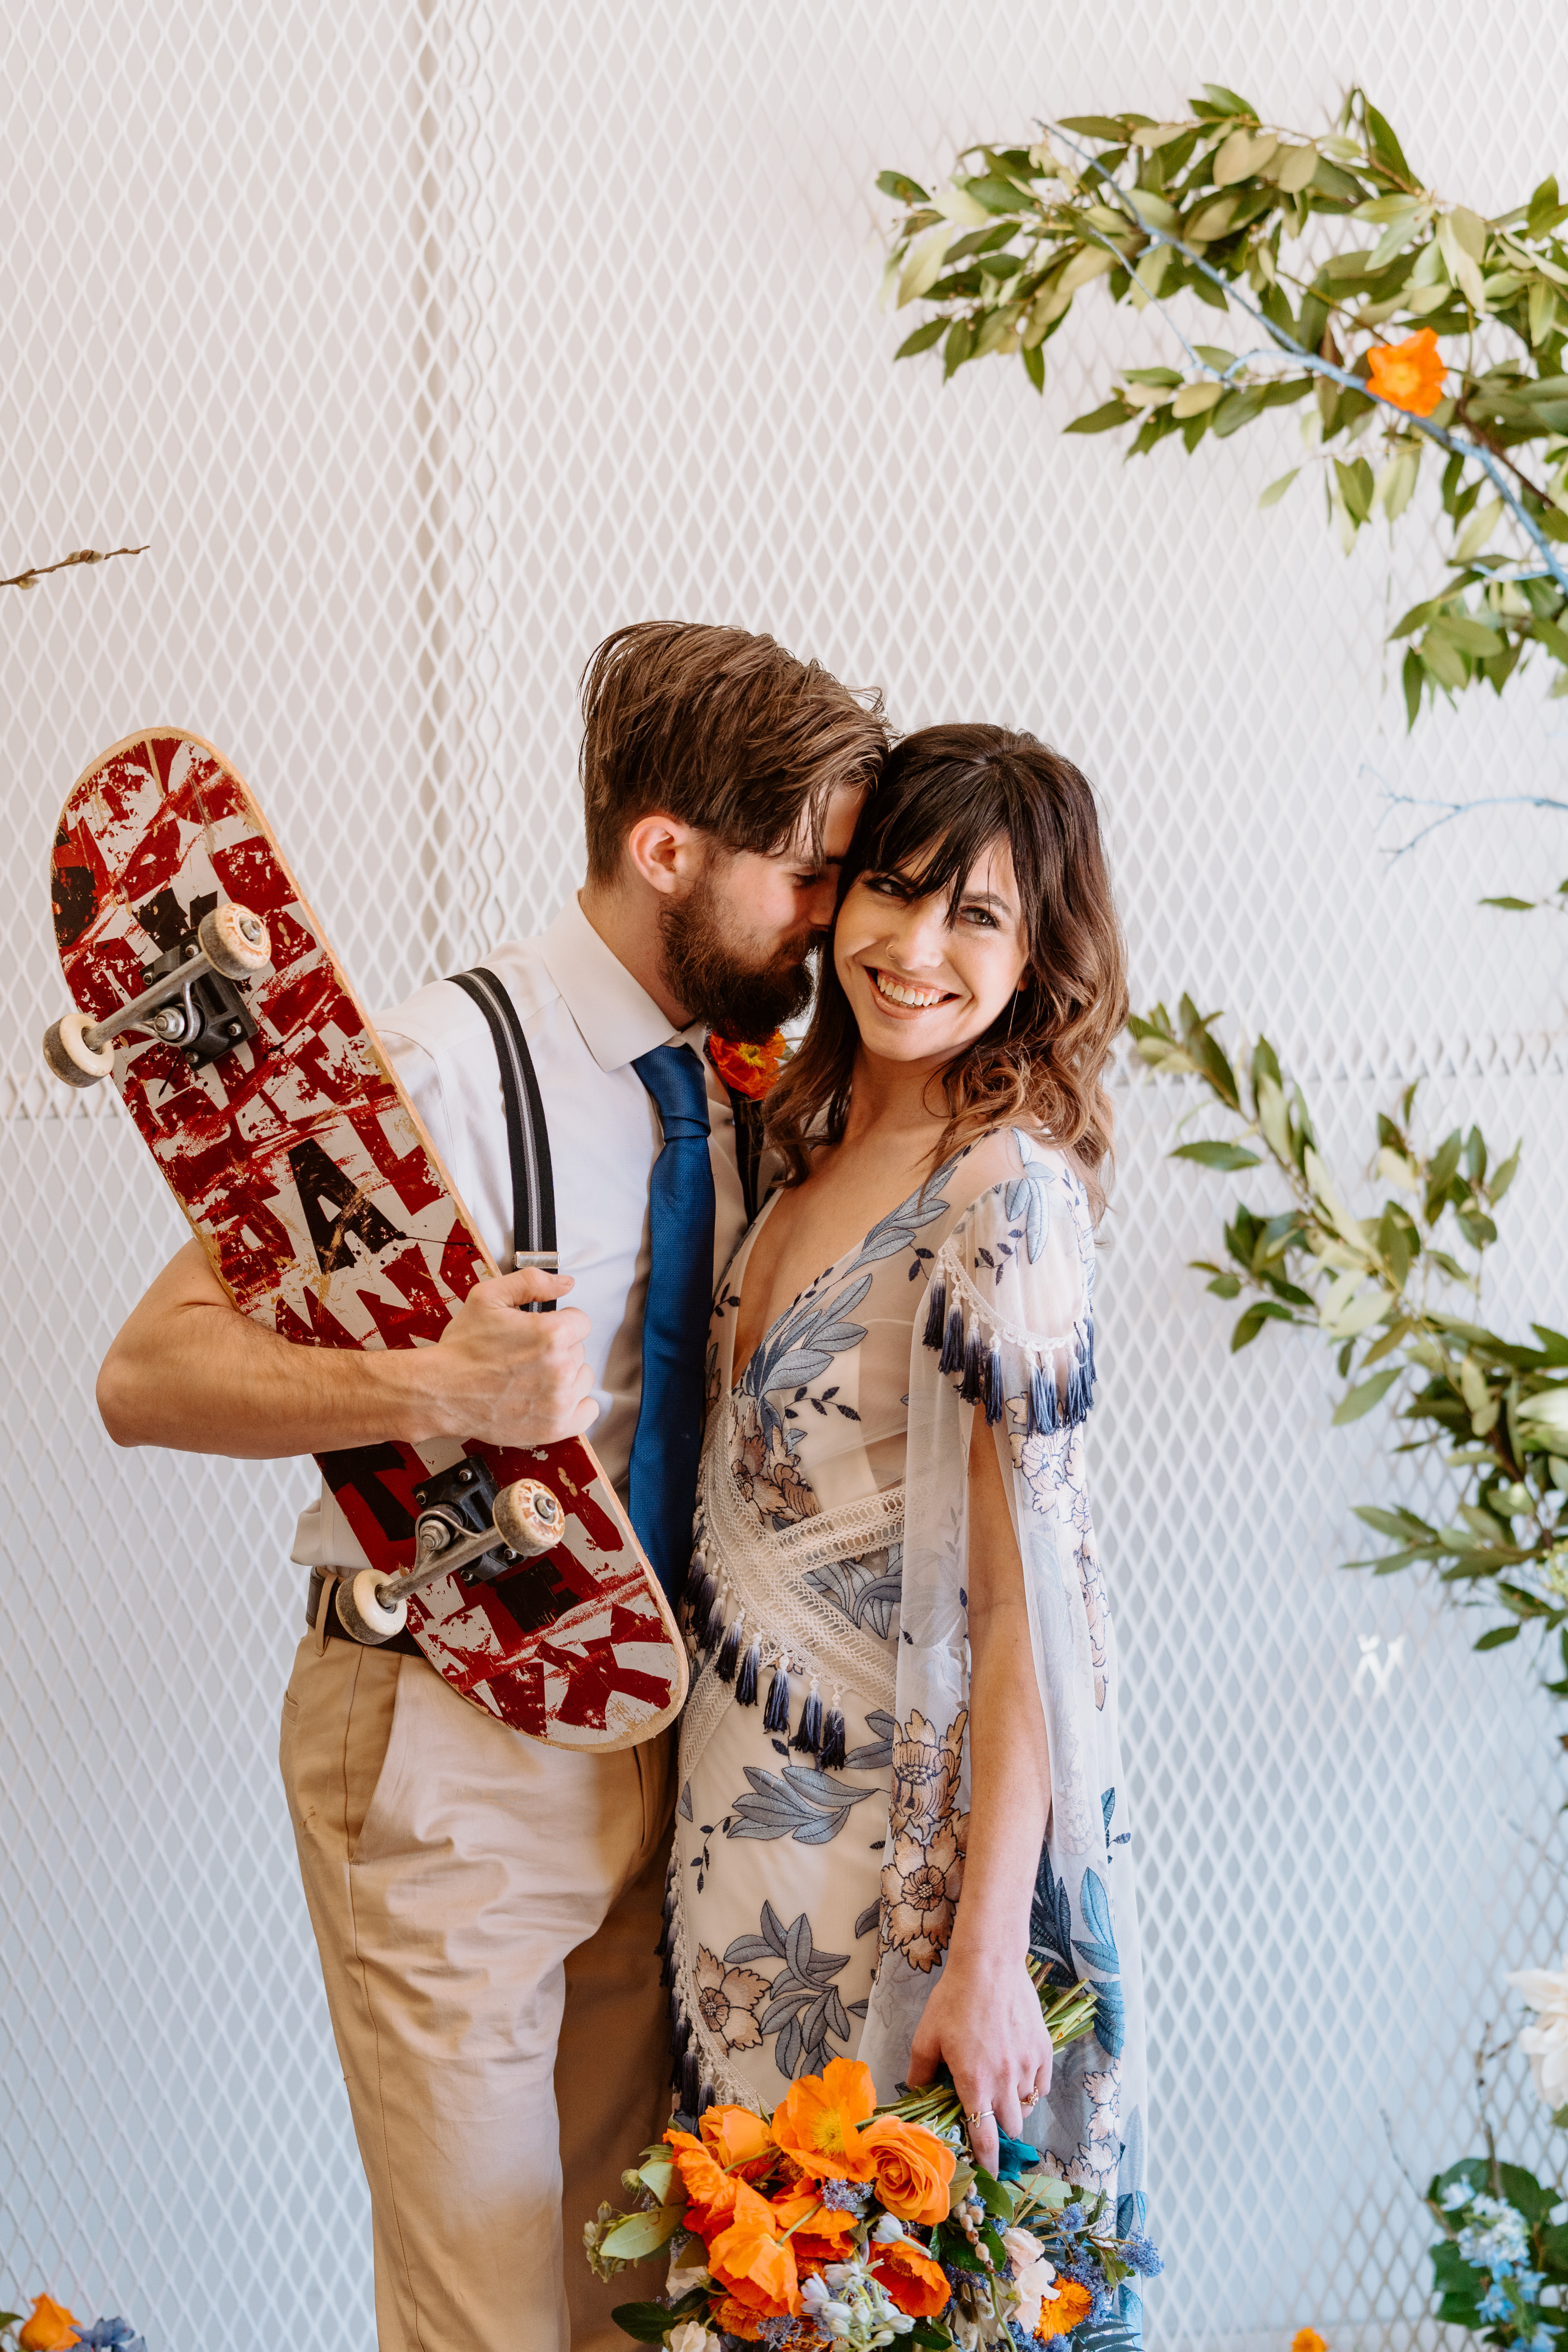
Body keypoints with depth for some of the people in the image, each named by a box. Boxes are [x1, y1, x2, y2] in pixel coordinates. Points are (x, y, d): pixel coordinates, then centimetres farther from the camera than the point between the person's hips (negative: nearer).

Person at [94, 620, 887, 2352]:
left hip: (645, 1729, 7)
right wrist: (438, 1388, -34)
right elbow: (149, 1374, -20)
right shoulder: (450, 1068, -17)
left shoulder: (730, 1086, 7)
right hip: (451, 1744, -7)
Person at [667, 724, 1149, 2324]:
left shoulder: (1006, 1195, -19)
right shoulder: (825, 1144, 6)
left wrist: (987, 1960, -21)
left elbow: (1024, 1603, -21)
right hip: (762, 1792, 8)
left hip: (911, 1819, -8)